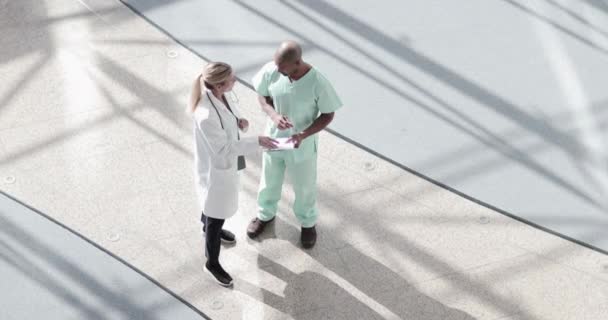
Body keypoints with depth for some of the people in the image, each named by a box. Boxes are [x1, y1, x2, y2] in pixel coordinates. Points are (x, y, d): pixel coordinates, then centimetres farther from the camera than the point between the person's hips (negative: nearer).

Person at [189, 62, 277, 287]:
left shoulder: (216, 95, -15)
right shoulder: (206, 117, -40)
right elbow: (223, 148, -30)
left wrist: (238, 120, -13)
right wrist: (257, 142, -28)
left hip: (226, 161, 8)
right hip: (216, 166, -8)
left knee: (213, 203, 35)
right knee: (217, 214, 11)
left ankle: (208, 225, 65)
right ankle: (212, 263, 33)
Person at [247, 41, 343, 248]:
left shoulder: (317, 83, -30)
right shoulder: (270, 71, -22)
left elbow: (328, 115, -16)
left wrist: (304, 135, -29)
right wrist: (274, 115, -24)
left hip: (302, 145, -3)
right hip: (274, 138, 3)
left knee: (304, 186, 21)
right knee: (269, 181, 26)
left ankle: (308, 223, 49)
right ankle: (265, 214, 55)